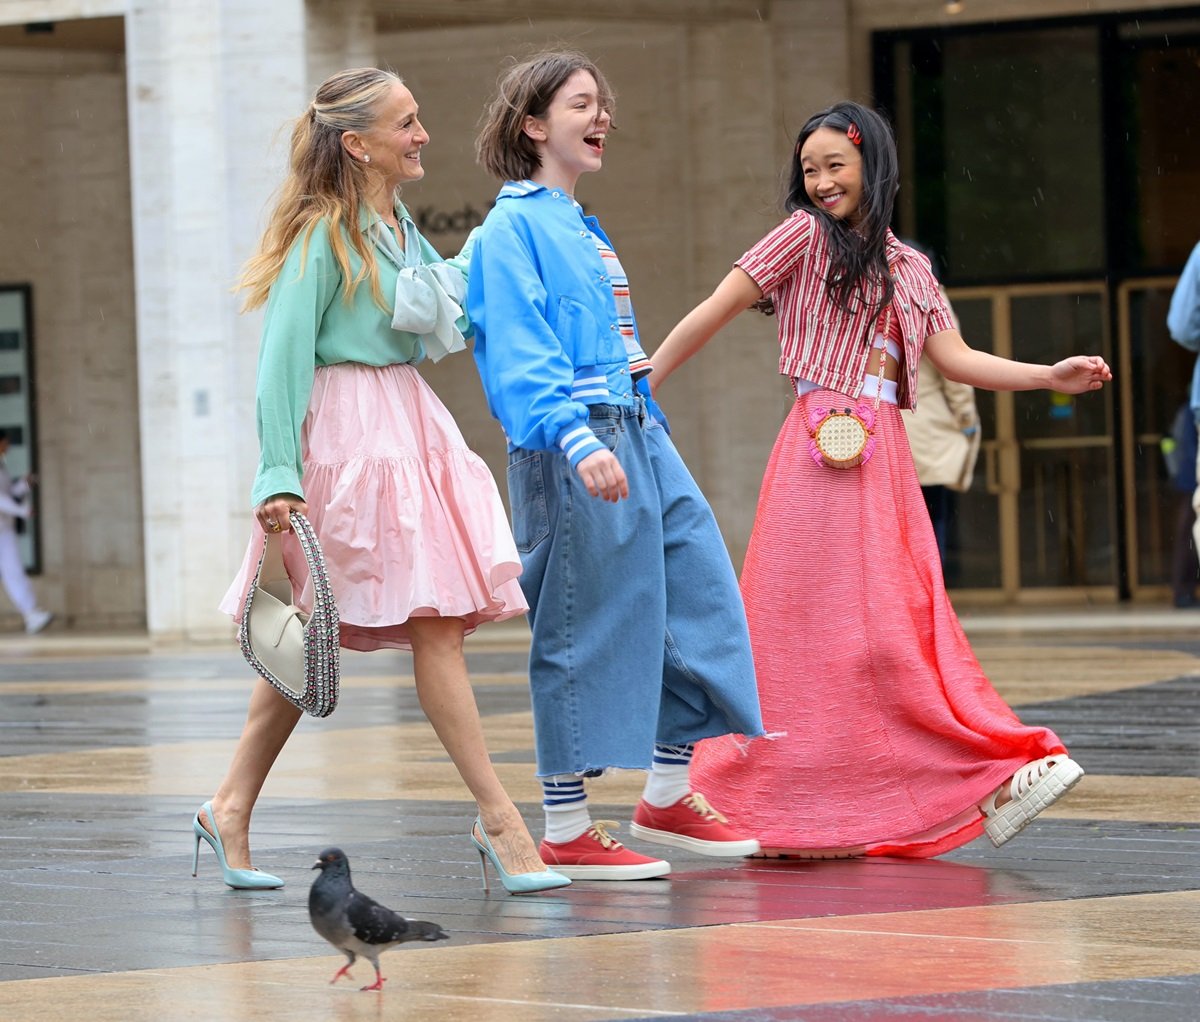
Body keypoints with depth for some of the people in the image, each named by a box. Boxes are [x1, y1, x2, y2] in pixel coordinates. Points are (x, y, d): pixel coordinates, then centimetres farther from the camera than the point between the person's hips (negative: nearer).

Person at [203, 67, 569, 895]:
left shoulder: (401, 228, 14)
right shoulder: (325, 234, -11)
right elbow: (284, 355, -14)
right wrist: (280, 474, -20)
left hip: (408, 425, 9)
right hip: (349, 437, -9)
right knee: (434, 622, -10)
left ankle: (233, 809, 16)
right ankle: (499, 820, -9)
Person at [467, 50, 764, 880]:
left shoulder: (585, 232, 20)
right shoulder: (515, 226, -7)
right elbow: (519, 352, -18)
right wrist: (579, 441, -29)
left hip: (637, 437, 9)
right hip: (572, 446, -9)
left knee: (700, 594, 6)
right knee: (585, 625, -6)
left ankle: (668, 796, 17)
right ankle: (567, 829, 2)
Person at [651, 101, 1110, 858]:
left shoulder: (909, 269, 17)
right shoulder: (805, 235, 2)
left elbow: (956, 359, 10)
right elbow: (716, 310, 1)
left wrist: (1049, 376, -1)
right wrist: (646, 384, -3)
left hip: (886, 457, 5)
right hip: (821, 454, -5)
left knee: (896, 623, 1)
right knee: (815, 625, -6)